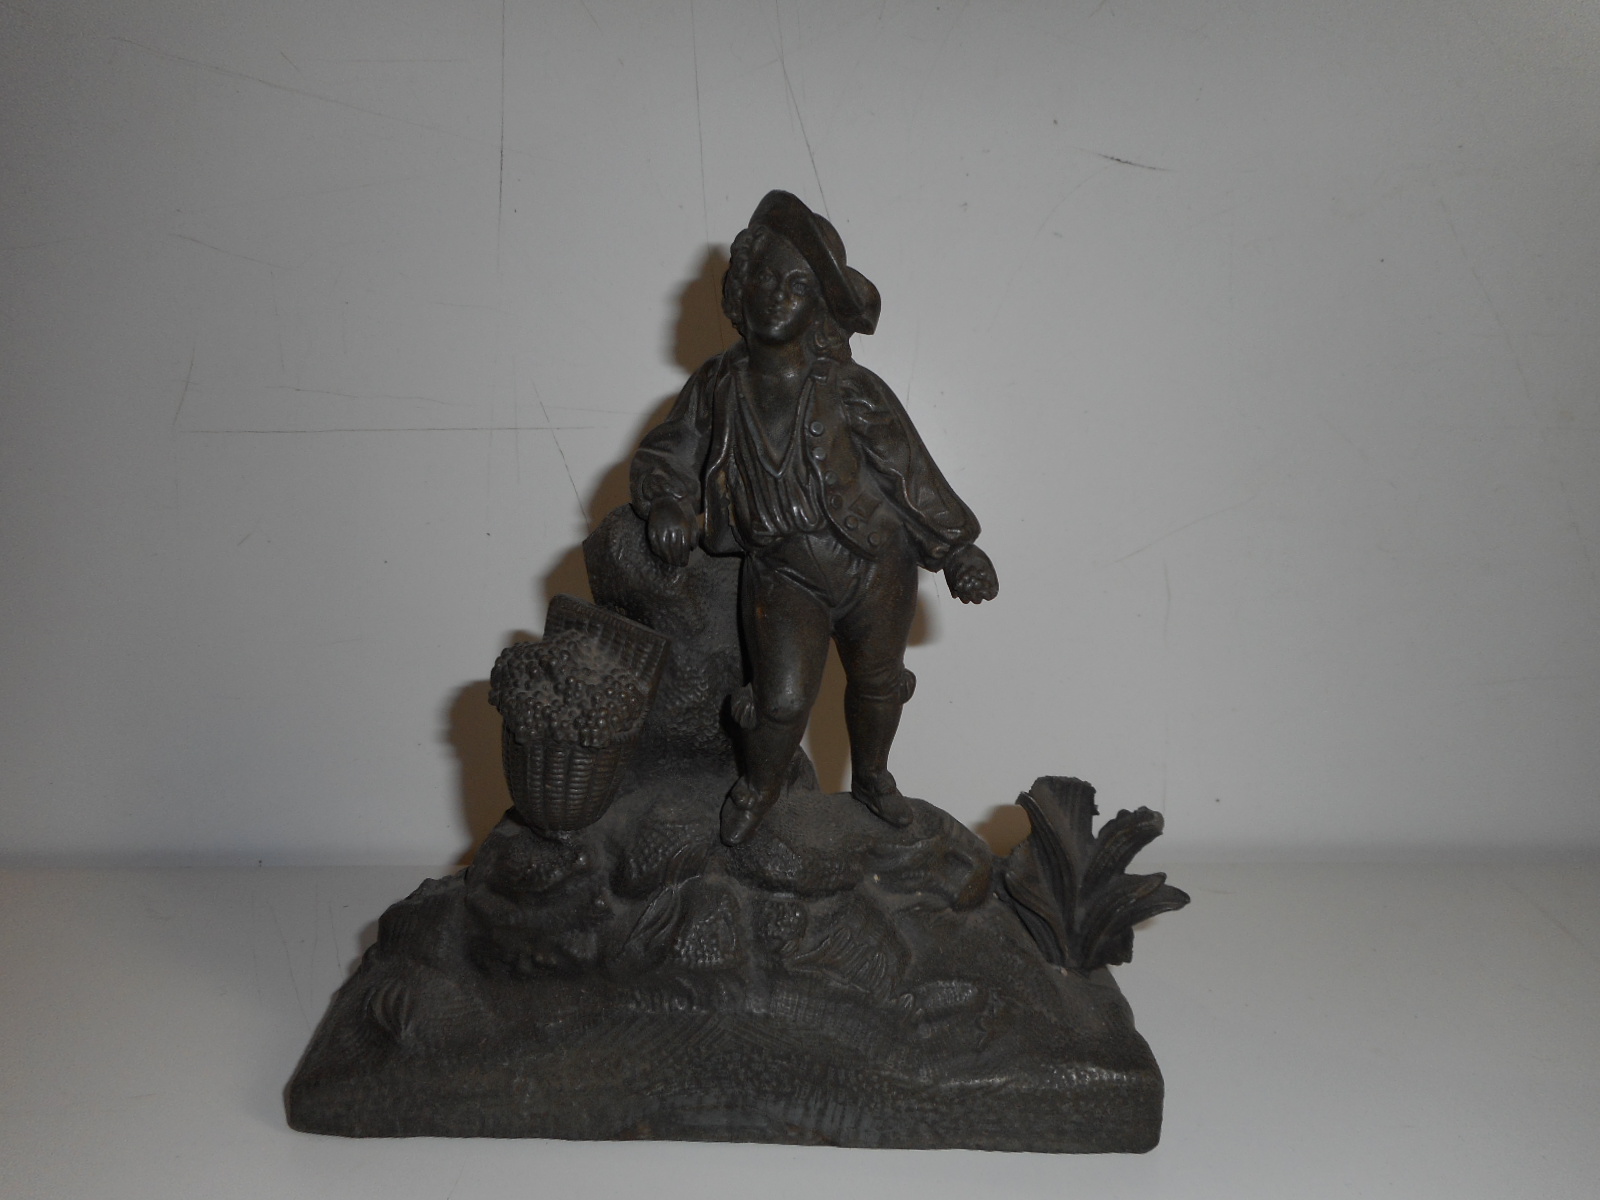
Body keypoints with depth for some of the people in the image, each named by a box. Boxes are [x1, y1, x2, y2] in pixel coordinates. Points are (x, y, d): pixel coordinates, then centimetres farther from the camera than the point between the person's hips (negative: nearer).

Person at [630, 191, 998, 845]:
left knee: (876, 681, 18)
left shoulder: (852, 391, -11)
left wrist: (956, 552, -2)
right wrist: (666, 508, -13)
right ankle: (759, 785, 23)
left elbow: (910, 473, -4)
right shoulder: (718, 385, -4)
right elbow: (663, 456, 8)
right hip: (783, 577, 0)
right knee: (783, 698, -11)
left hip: (876, 569, 1)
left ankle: (871, 777, 49)